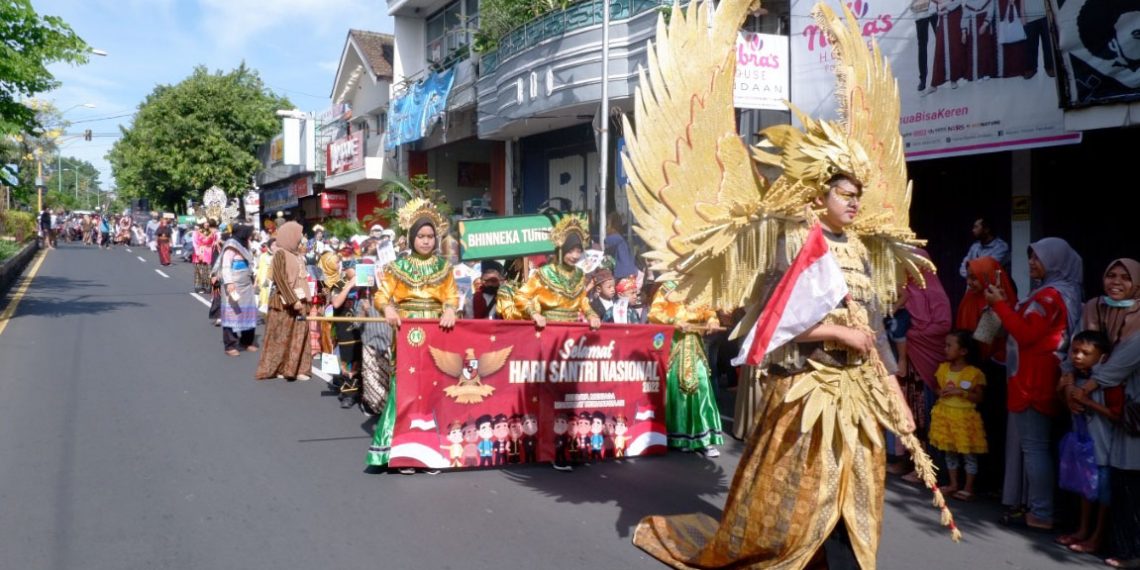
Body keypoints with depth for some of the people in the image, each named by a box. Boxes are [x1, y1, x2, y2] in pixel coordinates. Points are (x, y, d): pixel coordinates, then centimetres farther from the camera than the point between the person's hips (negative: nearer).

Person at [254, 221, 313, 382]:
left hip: (299, 300, 8)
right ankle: (274, 369, 7)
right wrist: (292, 301, -22)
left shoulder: (296, 254, 12)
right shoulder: (280, 254, -11)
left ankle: (296, 368, 12)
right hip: (285, 302, -8)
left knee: (298, 335, 8)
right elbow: (280, 279, -18)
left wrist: (304, 300, 11)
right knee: (281, 335, -1)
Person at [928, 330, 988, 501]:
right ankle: (953, 484, 26)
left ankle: (968, 488, 12)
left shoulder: (974, 373, -12)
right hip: (945, 414, 6)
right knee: (949, 451, 14)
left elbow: (978, 397, -11)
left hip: (965, 417, -5)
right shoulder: (943, 368, 4)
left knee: (968, 453, 3)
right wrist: (941, 392, -9)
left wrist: (961, 392, -23)